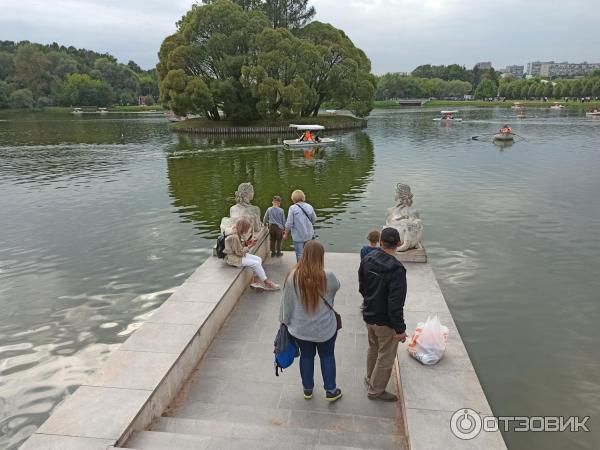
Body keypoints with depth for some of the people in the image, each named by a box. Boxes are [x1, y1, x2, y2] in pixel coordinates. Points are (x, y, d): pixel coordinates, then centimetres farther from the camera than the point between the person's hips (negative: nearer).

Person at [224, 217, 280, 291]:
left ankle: (259, 281, 2)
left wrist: (246, 242, -3)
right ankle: (267, 283, -4)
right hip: (234, 258, -10)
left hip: (240, 254, 10)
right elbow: (239, 252, -23)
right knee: (256, 263, -17)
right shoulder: (234, 237, -28)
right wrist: (249, 246, -18)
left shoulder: (238, 233, 2)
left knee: (259, 259, 2)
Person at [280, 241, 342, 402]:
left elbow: (286, 302, -6)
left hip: (300, 328, 2)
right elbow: (336, 287, 2)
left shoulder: (292, 277, -16)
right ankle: (331, 391, 31)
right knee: (327, 356, 20)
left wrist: (284, 320, 9)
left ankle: (307, 389, 37)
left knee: (306, 356, 21)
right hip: (325, 328, -1)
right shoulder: (328, 276, -21)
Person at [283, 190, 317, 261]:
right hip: (308, 235, 4)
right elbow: (314, 220, 8)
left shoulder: (293, 208, -16)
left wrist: (286, 234, 0)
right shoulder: (309, 207, -2)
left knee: (299, 254, 7)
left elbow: (289, 223, -14)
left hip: (298, 236, -4)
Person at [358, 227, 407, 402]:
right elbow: (396, 303, -28)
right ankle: (376, 390, 29)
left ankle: (370, 378, 48)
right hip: (386, 321, -7)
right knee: (386, 356, 14)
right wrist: (400, 329, -19)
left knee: (373, 348, 28)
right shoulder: (395, 269, -30)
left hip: (369, 315, 7)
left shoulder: (367, 259, -7)